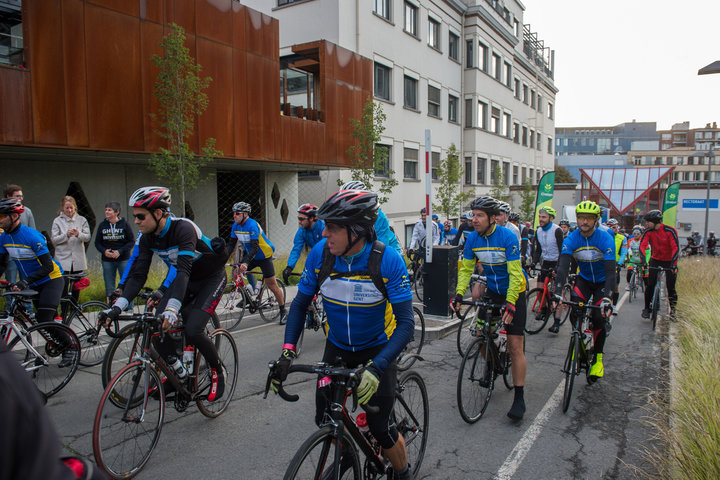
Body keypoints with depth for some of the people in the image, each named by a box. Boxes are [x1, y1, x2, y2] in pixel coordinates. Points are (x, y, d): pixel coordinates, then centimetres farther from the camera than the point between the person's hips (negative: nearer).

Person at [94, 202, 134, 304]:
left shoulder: (124, 224, -2)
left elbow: (131, 242, -3)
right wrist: (104, 251, -10)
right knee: (109, 287, 5)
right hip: (107, 260, 3)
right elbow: (97, 243, 9)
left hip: (123, 259, -2)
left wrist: (120, 251, -15)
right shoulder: (102, 225, 6)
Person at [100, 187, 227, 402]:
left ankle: (217, 372, 5)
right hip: (187, 279, 7)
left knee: (192, 331, -21)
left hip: (212, 277, -7)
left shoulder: (183, 228, -31)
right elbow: (138, 274, -11)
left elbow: (184, 270, -41)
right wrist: (117, 307, -23)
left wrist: (173, 308, -52)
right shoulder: (148, 237, -9)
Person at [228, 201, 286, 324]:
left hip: (264, 256, -7)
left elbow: (255, 247, -34)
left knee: (272, 284, -7)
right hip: (250, 255, 7)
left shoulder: (252, 225, -26)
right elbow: (231, 244, 1)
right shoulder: (235, 226, -2)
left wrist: (245, 262, -44)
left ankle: (283, 311, 5)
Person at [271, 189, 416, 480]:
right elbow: (300, 303, -5)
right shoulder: (320, 253, -17)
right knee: (325, 420, 3)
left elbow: (405, 323, -27)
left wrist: (377, 367, -39)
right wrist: (287, 351, -17)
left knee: (379, 428, -4)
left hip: (377, 348, -3)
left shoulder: (388, 261, -27)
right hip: (337, 347, 3)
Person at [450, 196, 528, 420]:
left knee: (515, 346, -7)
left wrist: (510, 304, -34)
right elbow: (466, 268, -4)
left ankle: (519, 397, 1)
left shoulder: (507, 237, -24)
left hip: (514, 292, -5)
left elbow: (515, 274, -25)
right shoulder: (473, 238, -9)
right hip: (492, 291, 5)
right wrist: (459, 294, -17)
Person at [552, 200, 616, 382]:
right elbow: (563, 266, -26)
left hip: (602, 282, -2)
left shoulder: (605, 239, -24)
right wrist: (557, 293, -39)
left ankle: (598, 358, 9)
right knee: (575, 314, -18)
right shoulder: (571, 239, -17)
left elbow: (610, 271, -30)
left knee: (599, 318, -12)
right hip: (583, 279, 2)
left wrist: (607, 298, -42)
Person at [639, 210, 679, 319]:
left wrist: (673, 264, -33)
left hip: (669, 261, -2)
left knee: (671, 287, -4)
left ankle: (672, 309, 14)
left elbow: (676, 248, -24)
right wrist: (643, 261, -32)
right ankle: (647, 308, 7)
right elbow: (642, 245, -18)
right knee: (650, 285, -5)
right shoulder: (648, 232, -10)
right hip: (655, 260, 2)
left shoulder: (670, 231, -19)